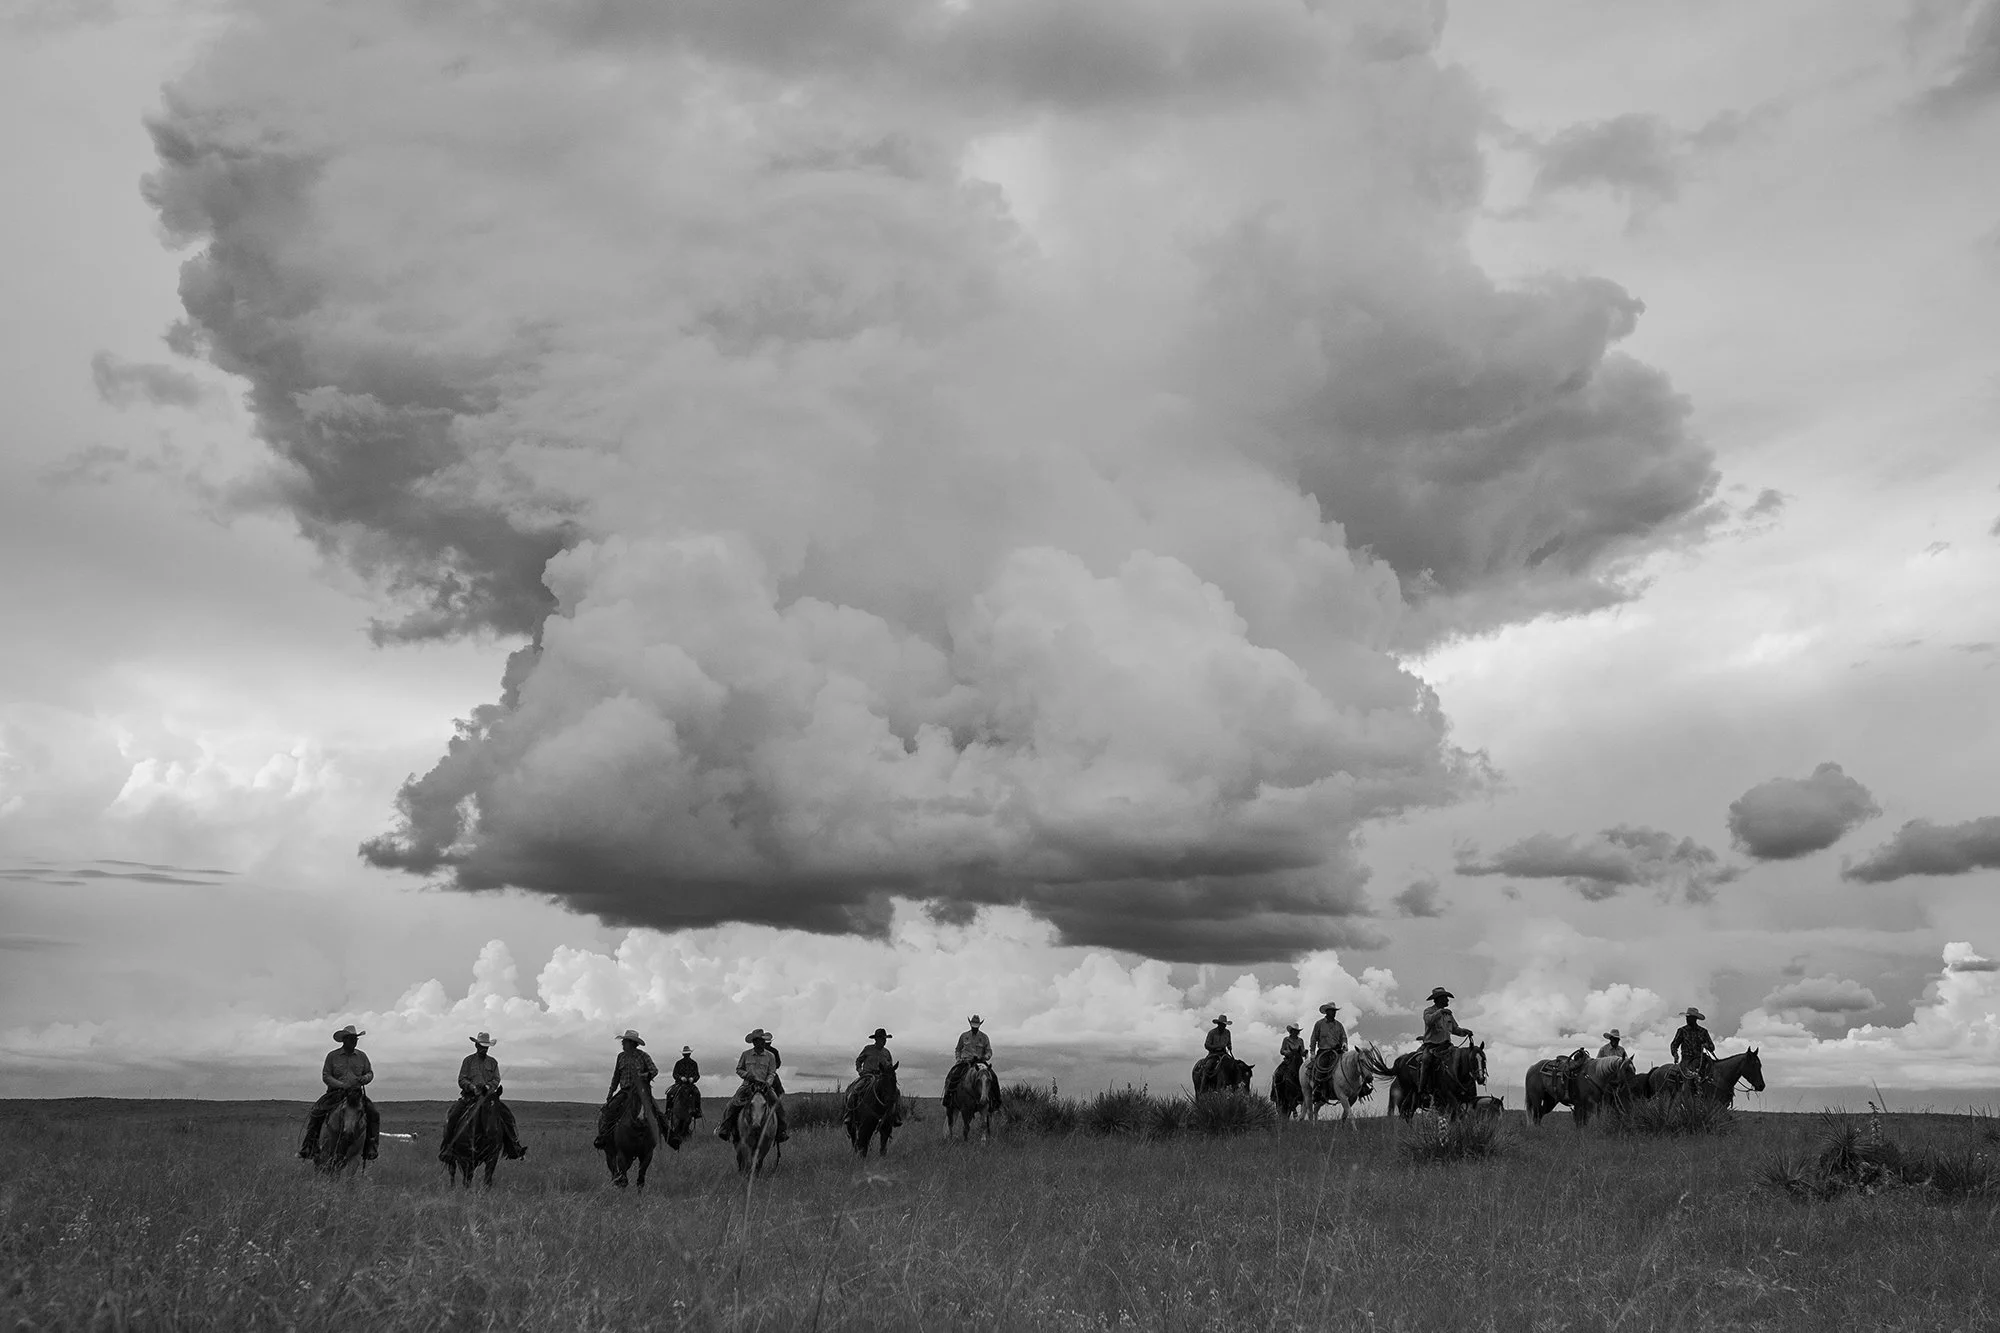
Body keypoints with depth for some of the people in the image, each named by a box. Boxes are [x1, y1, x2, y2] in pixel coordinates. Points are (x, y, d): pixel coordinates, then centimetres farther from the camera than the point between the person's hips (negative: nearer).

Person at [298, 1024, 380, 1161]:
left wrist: (365, 1078, -10)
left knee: (374, 1114, -18)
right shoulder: (332, 1056, 2)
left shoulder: (362, 1056, 9)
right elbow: (326, 1076, -3)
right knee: (316, 1112, -23)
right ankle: (309, 1146, -11)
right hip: (335, 1092, -2)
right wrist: (342, 1085, -17)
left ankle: (371, 1147, -8)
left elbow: (370, 1073, 15)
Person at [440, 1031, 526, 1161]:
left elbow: (496, 1079, 6)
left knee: (506, 1113, -19)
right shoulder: (468, 1060, 8)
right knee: (453, 1115, -24)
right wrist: (472, 1087, -17)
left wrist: (488, 1086, -16)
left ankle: (513, 1147, -14)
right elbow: (461, 1080, 2)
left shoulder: (493, 1062, 14)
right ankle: (446, 1147, -11)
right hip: (470, 1095, -1)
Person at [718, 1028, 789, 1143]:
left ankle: (782, 1130, -5)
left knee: (778, 1104, -20)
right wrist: (747, 1075, -8)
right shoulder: (746, 1055, 6)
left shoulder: (770, 1056, 6)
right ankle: (725, 1128, -10)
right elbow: (738, 1069, 12)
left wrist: (767, 1083, -16)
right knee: (733, 1105, -22)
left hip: (765, 1085, 0)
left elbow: (771, 1073, 4)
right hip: (748, 1085, 0)